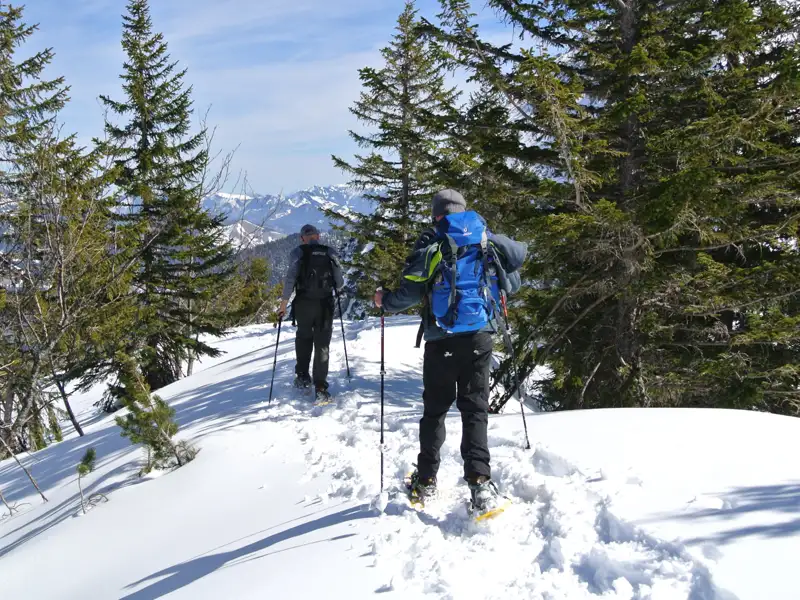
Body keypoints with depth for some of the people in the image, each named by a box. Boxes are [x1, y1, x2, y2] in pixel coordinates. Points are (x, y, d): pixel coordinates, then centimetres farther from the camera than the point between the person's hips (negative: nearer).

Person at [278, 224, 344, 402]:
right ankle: (320, 388, 1)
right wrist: (333, 288, 29)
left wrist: (283, 304, -4)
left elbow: (290, 278, -9)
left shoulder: (298, 252, 0)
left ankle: (302, 375, 15)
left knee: (303, 337, 23)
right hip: (325, 305, 1)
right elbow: (340, 283, 6)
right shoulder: (330, 252, 5)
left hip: (304, 304, 0)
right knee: (322, 344, 6)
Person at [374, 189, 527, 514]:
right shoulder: (490, 240, 6)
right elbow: (512, 285, 12)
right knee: (474, 408, 4)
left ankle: (426, 481, 19)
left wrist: (385, 301, 12)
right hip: (480, 334, 1)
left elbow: (410, 292, -7)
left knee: (435, 409, 12)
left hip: (442, 338, -1)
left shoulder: (431, 243, -2)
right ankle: (479, 481, -10)